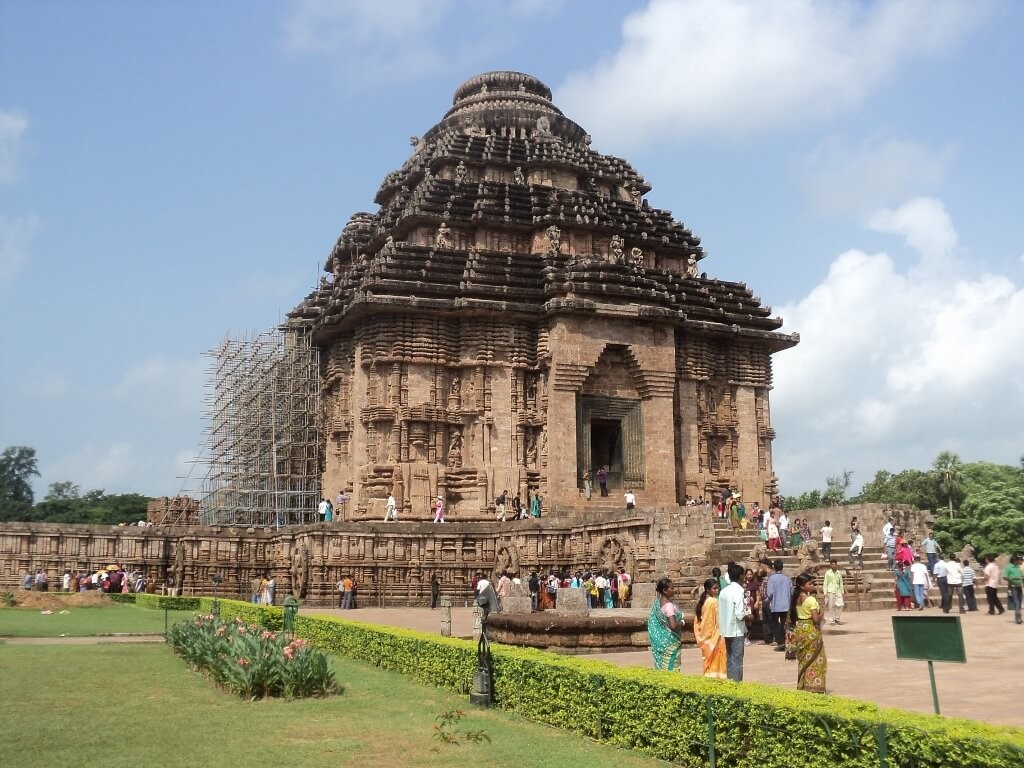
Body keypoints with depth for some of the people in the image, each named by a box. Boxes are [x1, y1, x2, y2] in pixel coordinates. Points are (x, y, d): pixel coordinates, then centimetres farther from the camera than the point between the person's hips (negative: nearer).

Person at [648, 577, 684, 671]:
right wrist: (682, 623, -11)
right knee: (672, 668, 0)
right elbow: (673, 625, -31)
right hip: (670, 642, -8)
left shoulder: (657, 603, 4)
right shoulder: (669, 605, -22)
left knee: (662, 666, 13)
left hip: (660, 640, 8)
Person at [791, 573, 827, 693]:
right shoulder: (811, 599, -18)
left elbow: (792, 617, 8)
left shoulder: (796, 599, 4)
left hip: (799, 629, 7)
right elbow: (816, 619, -22)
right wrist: (821, 614, -4)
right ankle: (814, 687, 5)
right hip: (811, 631, -7)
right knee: (814, 661, 3)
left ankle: (802, 687, 19)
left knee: (803, 660, 15)